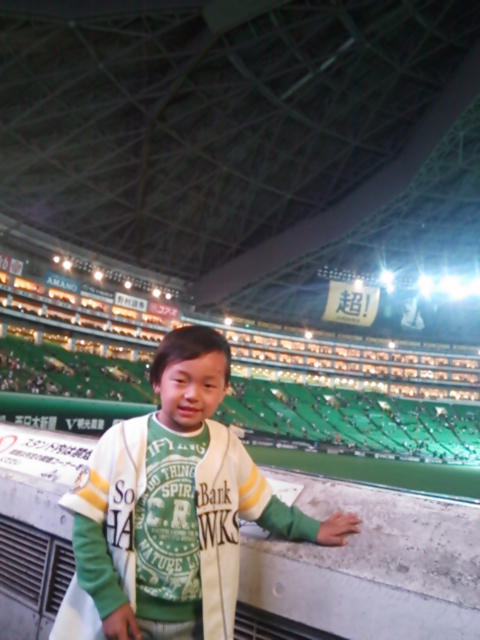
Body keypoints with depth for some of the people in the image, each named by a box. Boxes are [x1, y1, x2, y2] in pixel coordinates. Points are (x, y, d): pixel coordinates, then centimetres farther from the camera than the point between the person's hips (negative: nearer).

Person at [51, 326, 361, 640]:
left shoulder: (227, 446, -7)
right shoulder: (122, 439, -14)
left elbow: (263, 505, 7)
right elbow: (88, 523, -10)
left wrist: (311, 529, 6)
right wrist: (108, 599, -12)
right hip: (126, 613, -2)